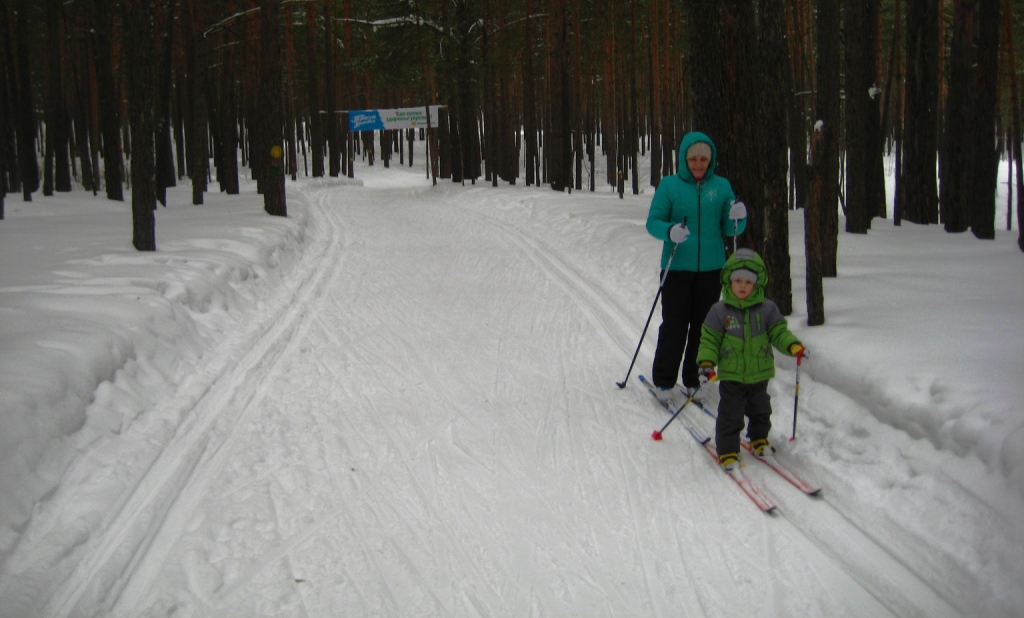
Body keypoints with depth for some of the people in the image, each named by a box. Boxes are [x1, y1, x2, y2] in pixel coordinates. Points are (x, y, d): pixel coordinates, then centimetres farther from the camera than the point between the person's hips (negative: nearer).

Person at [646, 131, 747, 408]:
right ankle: (663, 382, 12)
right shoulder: (669, 185, -3)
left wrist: (737, 219, -17)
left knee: (703, 326, 8)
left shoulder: (721, 186, 3)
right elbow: (653, 221, -5)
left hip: (711, 268, 3)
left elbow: (730, 229, 5)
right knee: (674, 327, 0)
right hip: (677, 268, -2)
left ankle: (694, 382, 20)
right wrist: (670, 230, -26)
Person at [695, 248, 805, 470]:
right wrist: (706, 363, -18)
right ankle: (727, 451, 9)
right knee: (730, 415, -2)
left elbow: (778, 332, -1)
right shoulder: (720, 311, -8)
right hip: (730, 376, -3)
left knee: (760, 411, 19)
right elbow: (709, 339, -5)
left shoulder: (767, 309, -4)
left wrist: (793, 345, -20)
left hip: (759, 374, 3)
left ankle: (759, 440, 41)